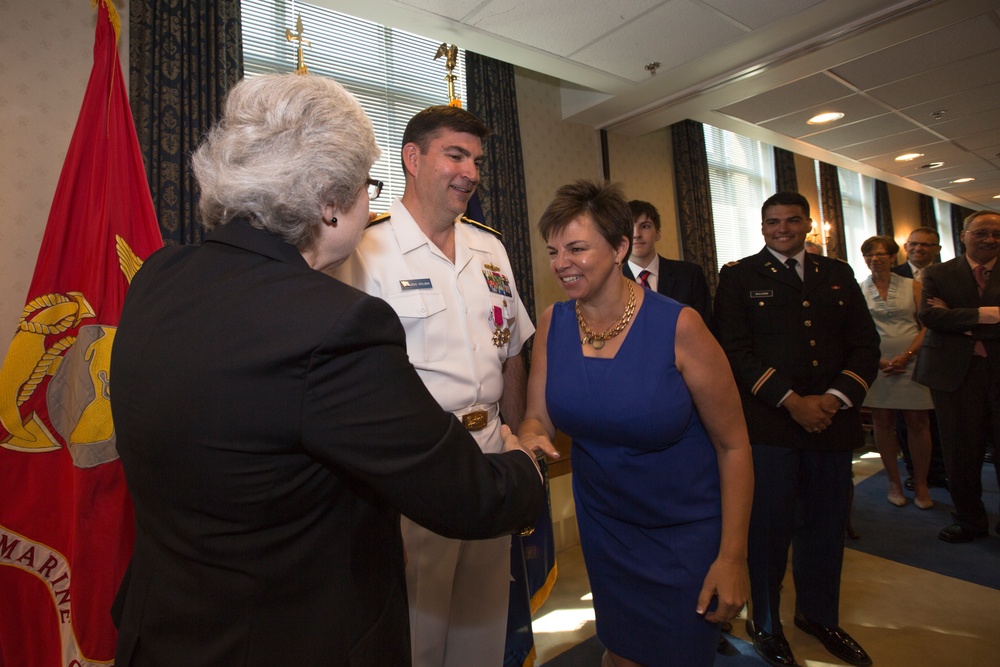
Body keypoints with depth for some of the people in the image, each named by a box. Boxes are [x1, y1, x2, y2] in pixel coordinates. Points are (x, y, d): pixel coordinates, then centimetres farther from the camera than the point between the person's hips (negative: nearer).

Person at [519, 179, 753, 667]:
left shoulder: (678, 326, -22)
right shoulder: (552, 323, -9)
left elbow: (734, 445, -14)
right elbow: (537, 417, -3)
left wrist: (733, 557, -11)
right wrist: (531, 439, -27)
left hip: (687, 530, -3)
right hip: (603, 523, 4)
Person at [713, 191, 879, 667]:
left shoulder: (838, 274, 15)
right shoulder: (739, 275, 2)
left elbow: (865, 344, 10)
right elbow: (735, 350, -7)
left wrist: (835, 398, -7)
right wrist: (792, 401, -13)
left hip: (833, 421, 5)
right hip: (768, 423, -4)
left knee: (825, 523, 15)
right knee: (769, 526, 2)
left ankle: (818, 614, 38)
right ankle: (765, 624, 25)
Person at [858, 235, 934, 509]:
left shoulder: (912, 286, 6)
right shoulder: (857, 290, 5)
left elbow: (927, 325, 3)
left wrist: (906, 355, -10)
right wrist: (876, 360, -7)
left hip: (912, 361, 0)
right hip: (875, 364, 0)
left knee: (918, 423, 2)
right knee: (882, 422, 6)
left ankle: (921, 484, 16)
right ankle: (893, 481, 19)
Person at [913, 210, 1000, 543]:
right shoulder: (938, 274, 6)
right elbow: (929, 316, -10)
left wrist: (958, 320, -12)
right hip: (955, 372, 0)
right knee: (961, 451, 9)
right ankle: (969, 518, 25)